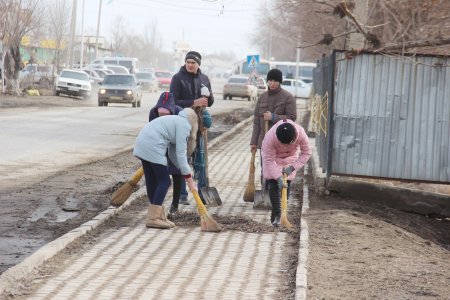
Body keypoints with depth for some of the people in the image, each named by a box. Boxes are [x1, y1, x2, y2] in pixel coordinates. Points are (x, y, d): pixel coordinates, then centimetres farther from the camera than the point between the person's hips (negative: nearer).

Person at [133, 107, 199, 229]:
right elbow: (180, 154, -8)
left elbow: (173, 153, 26)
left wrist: (185, 172, 25)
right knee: (164, 181, -2)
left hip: (142, 143, 9)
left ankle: (158, 216, 20)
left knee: (152, 181, 13)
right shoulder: (184, 125, -2)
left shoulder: (176, 122, 26)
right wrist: (190, 180, -6)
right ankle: (154, 218, -2)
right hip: (152, 147, -9)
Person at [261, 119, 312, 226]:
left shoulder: (301, 133, -35)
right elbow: (269, 160, -32)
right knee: (273, 184, -13)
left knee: (286, 184, 0)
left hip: (290, 157, 2)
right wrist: (278, 177, -39)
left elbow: (306, 153, -20)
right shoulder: (270, 137, -41)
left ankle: (282, 213, 15)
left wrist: (292, 167, -27)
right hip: (272, 156, -2)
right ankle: (276, 214, -10)